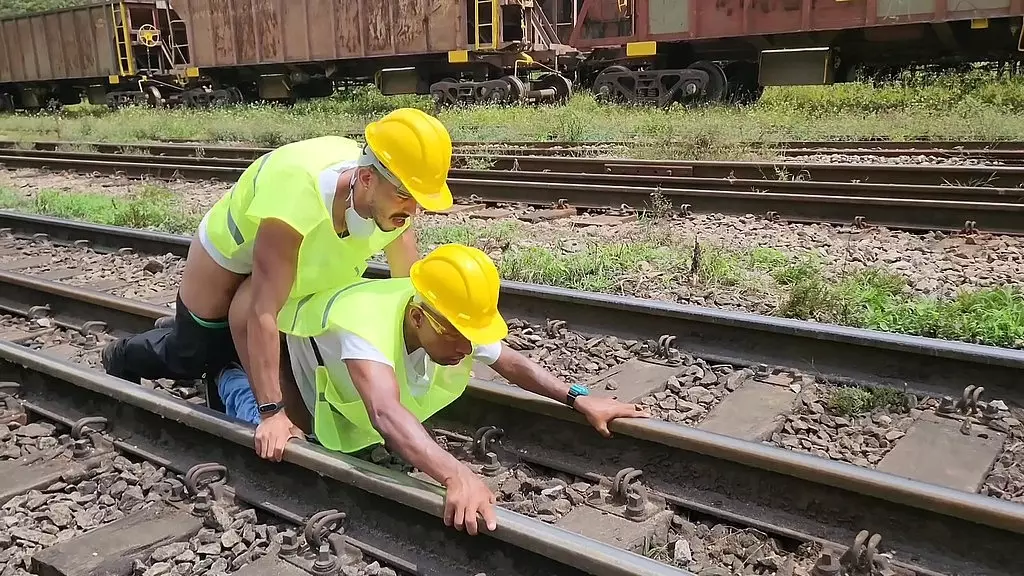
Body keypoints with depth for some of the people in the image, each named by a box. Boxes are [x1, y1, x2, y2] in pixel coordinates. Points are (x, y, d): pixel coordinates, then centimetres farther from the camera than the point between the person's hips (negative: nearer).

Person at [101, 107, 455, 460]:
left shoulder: (393, 203, -27)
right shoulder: (296, 200, -46)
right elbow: (262, 313, -45)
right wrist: (272, 412, -44)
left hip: (293, 267, 6)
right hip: (230, 258, -5)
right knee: (191, 357, 11)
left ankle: (183, 329, 46)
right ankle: (123, 357, 41)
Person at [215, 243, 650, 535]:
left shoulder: (454, 322, -29)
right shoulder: (366, 326, -51)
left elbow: (511, 362, -13)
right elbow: (387, 414, -66)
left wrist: (579, 399, -24)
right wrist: (456, 476, -79)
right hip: (304, 346, -5)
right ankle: (236, 385, 13)